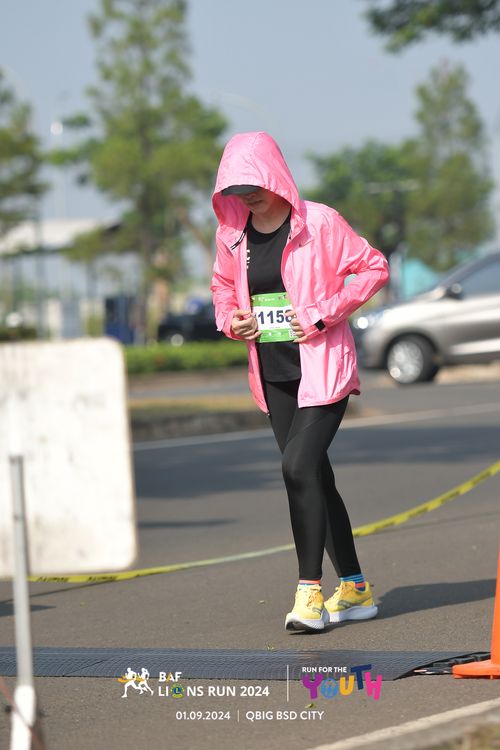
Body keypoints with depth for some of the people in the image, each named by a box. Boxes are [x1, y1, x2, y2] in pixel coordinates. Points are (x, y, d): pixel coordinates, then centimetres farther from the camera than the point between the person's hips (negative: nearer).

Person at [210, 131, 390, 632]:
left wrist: (325, 312, -14)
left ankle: (309, 592, -15)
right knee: (315, 477, 10)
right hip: (274, 375, 6)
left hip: (322, 368, -6)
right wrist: (229, 319, 1)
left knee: (299, 466, -20)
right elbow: (223, 284, 23)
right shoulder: (232, 234, 6)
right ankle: (354, 590, 20)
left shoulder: (318, 223, -10)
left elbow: (374, 267, -6)